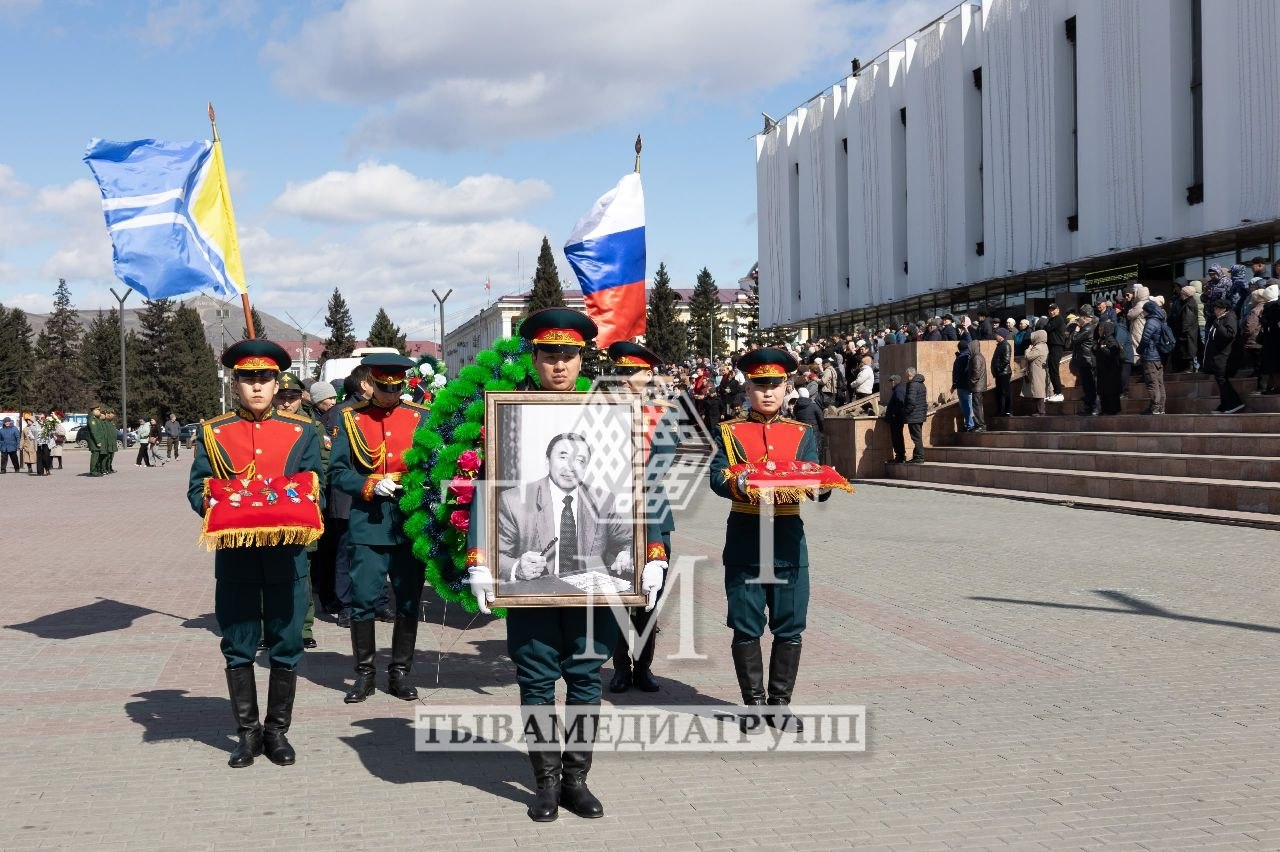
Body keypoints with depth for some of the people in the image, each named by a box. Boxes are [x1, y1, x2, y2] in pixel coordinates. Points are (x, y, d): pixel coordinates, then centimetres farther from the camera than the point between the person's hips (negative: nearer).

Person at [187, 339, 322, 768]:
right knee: (238, 648, 6)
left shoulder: (302, 432, 6)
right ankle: (248, 732, 19)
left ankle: (277, 731, 19)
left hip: (286, 555, 0)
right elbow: (197, 489, 4)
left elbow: (315, 490, 4)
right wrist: (215, 508, -17)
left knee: (286, 648, 5)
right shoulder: (212, 432, 6)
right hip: (234, 556, 0)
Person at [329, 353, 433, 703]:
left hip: (411, 522, 1)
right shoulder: (351, 419, 5)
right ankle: (364, 674, 12)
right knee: (363, 599, -2)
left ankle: (400, 673, 17)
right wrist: (371, 486, -14)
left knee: (409, 601, 5)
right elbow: (337, 471, 1)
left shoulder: (421, 417, 8)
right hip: (368, 524, -1)